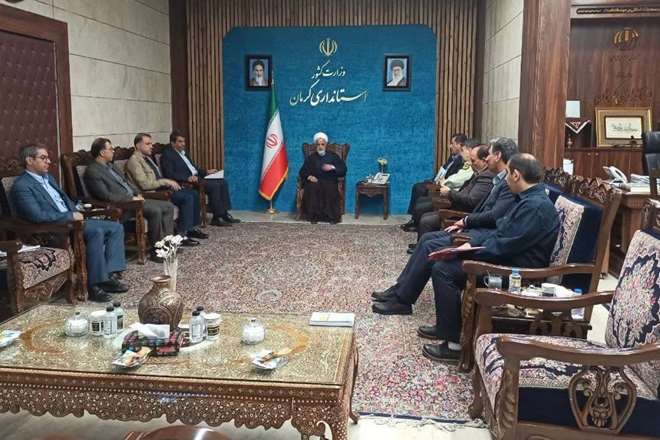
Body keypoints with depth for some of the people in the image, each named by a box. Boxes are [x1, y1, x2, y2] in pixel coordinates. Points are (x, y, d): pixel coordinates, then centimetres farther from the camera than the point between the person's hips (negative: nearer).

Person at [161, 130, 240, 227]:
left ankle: (225, 213, -4)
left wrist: (206, 171, 11)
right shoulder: (167, 154, -7)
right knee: (214, 185, -25)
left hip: (195, 177, 9)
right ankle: (217, 218, -19)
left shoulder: (183, 152, 22)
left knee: (223, 182, -3)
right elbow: (169, 174, -18)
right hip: (185, 182, -9)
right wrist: (188, 178, -27)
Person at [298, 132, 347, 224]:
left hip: (329, 182, -1)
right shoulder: (311, 158, 17)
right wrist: (309, 176, -10)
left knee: (330, 189, -35)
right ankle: (313, 215, -29)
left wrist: (332, 168, -13)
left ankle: (331, 215, -28)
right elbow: (302, 171, 12)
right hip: (315, 181, 1)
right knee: (311, 188, -33)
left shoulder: (333, 156, 13)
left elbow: (343, 170, 5)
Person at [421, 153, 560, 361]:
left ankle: (454, 343, -9)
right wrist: (471, 244, 4)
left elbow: (504, 246, -24)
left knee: (443, 270, -15)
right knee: (444, 263, 11)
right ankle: (445, 326, 20)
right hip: (508, 259, 11)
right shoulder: (529, 199, 13)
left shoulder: (536, 206, -21)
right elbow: (500, 231, 17)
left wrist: (469, 250, -11)